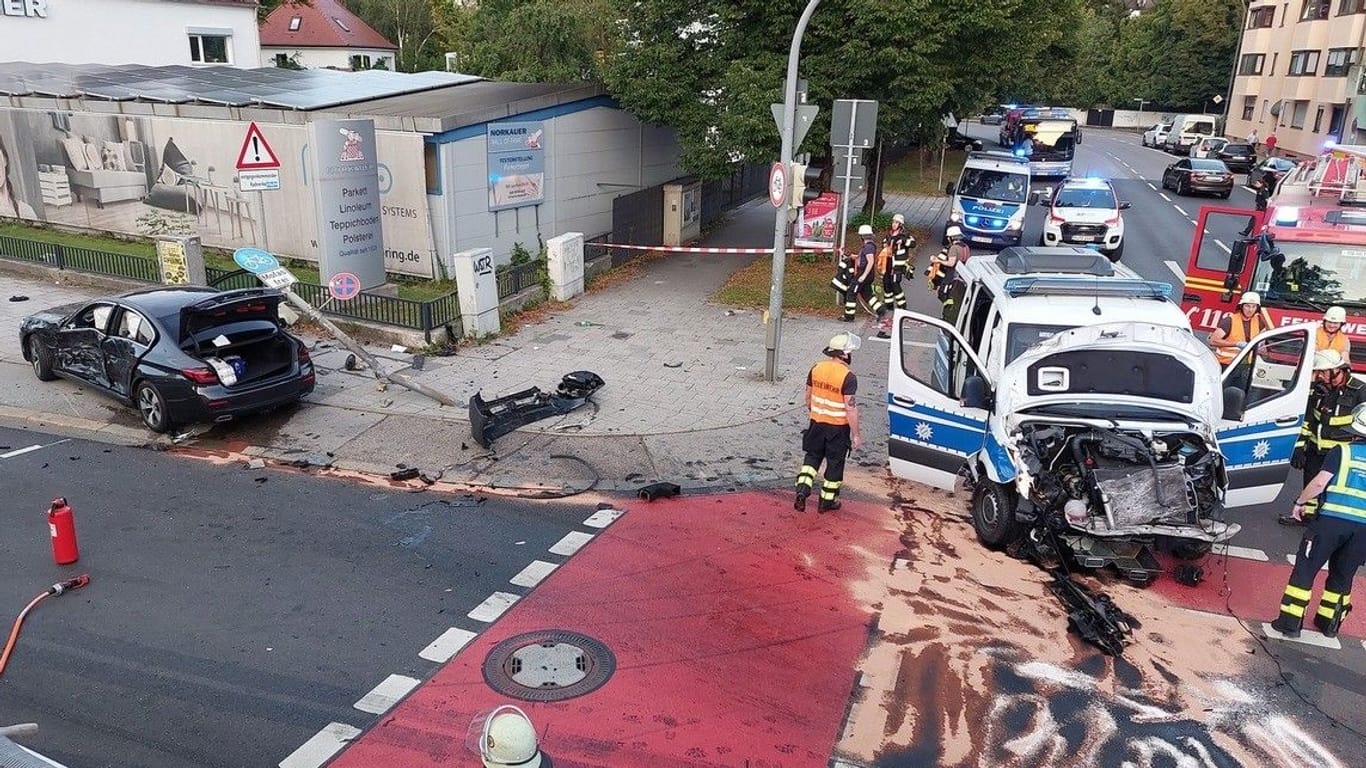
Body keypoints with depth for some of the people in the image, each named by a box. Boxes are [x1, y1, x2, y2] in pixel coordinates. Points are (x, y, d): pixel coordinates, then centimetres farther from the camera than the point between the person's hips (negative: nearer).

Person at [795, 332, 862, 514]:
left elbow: (808, 396, 7)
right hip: (838, 427, -4)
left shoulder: (816, 369, -3)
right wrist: (856, 434, -12)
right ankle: (827, 501, 22)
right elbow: (850, 408, -21)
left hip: (817, 423, 5)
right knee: (835, 463, 11)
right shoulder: (848, 377, -21)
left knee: (812, 457, 20)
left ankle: (802, 490, 4)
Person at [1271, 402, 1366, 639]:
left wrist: (1300, 502, 4)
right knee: (1343, 575, 21)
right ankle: (1329, 622, 30)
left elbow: (1320, 482, -9)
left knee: (1305, 569, 5)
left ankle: (1290, 621, 3)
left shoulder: (1341, 452, 1)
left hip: (1331, 519, -4)